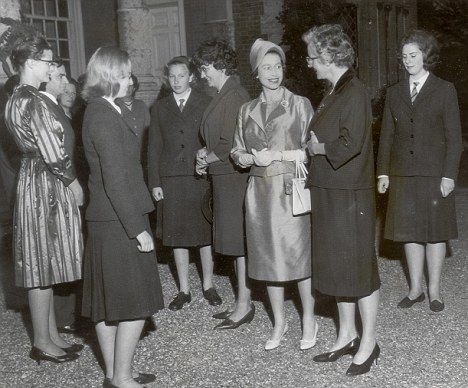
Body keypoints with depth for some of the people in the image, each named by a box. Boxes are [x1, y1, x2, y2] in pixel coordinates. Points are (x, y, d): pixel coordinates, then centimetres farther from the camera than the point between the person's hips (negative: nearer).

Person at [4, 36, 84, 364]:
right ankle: (42, 343, 12)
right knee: (44, 265, 0)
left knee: (43, 264, 14)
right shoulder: (34, 101, -18)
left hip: (35, 180, 10)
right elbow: (52, 152, -20)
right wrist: (73, 182, -9)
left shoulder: (17, 99, 13)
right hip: (47, 186, -10)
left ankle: (51, 335, 25)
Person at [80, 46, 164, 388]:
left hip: (105, 220, 10)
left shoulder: (99, 110, 12)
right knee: (135, 302, -1)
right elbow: (115, 178, -21)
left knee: (107, 301, 14)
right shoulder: (105, 116, -17)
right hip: (119, 221, -10)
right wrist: (138, 228, -20)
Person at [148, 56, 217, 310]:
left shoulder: (206, 104, 5)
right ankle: (184, 290, 17)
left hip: (202, 177, -2)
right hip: (171, 181, 2)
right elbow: (154, 147, 10)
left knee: (205, 232, 4)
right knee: (177, 235, 6)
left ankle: (208, 286, 18)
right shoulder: (160, 108, 11)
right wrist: (154, 182, 2)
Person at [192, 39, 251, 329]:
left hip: (234, 177, -10)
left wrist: (207, 159, -6)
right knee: (239, 242, 13)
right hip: (227, 177, 10)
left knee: (240, 242, -2)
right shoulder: (225, 95, 14)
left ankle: (244, 305, 8)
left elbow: (231, 146, -21)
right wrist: (207, 153, 6)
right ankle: (243, 304, 23)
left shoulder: (233, 97, -16)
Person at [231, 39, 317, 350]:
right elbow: (238, 153, 13)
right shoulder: (247, 111, 12)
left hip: (292, 191, -3)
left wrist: (278, 155, -13)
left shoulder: (300, 104, 1)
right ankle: (279, 322, 23)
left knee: (300, 254, 0)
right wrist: (252, 158, -8)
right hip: (260, 193, 4)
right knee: (268, 257, 9)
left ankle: (309, 321, 17)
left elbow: (311, 149, -3)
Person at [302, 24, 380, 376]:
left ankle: (369, 343, 16)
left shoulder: (355, 92, -15)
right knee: (337, 265, 15)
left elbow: (350, 143, -23)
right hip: (328, 192, 9)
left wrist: (320, 148, -9)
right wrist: (316, 145, 0)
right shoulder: (333, 93, 13)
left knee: (359, 266, 2)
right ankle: (347, 336, 29)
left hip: (350, 195, -9)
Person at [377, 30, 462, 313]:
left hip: (434, 174, -3)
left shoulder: (445, 90, 0)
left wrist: (449, 175, -10)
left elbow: (454, 137, -3)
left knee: (434, 231, 4)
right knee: (410, 232, 8)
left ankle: (434, 290, 16)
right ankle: (416, 288, 20)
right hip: (403, 175, 4)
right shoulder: (395, 93, 10)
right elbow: (387, 135, 10)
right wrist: (383, 172, 4)